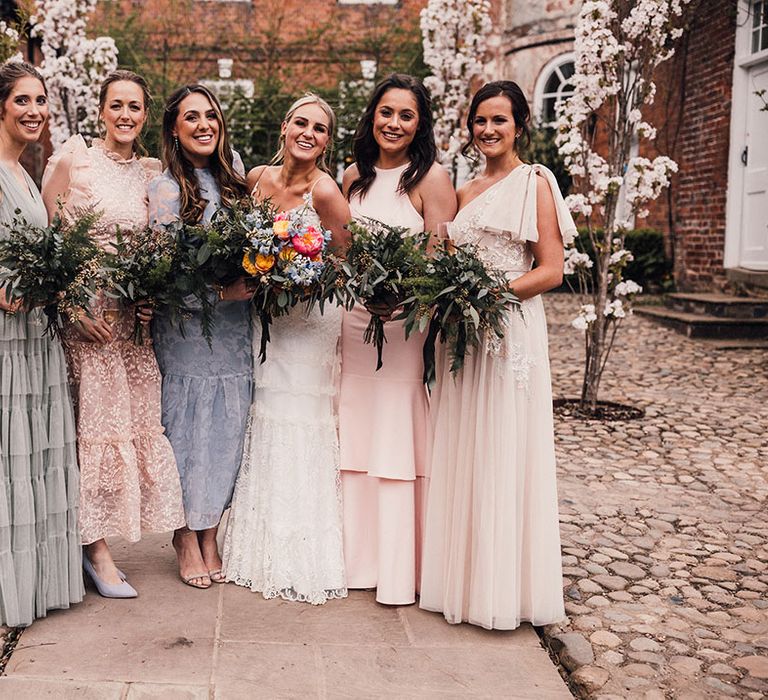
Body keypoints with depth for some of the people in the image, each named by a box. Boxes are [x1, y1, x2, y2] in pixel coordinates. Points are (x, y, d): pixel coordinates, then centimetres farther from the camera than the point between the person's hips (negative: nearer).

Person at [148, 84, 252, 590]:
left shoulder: (233, 174, 9)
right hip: (186, 327, -5)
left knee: (226, 429, 6)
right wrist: (221, 291, -21)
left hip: (234, 326, 5)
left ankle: (210, 537, 18)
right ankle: (187, 540, 14)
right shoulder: (166, 189, -7)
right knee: (188, 428, 0)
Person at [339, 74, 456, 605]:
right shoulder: (355, 177, 12)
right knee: (358, 438, 11)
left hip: (408, 323, -6)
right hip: (356, 321, 6)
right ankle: (360, 556, 24)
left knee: (400, 441, -2)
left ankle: (402, 569, 10)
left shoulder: (432, 178, -7)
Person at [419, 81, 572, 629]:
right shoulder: (465, 192, 17)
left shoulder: (534, 181, -3)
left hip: (509, 328, -7)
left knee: (502, 453, -2)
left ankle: (504, 588, 9)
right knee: (461, 455, 9)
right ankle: (465, 577, 20)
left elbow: (551, 271, -9)